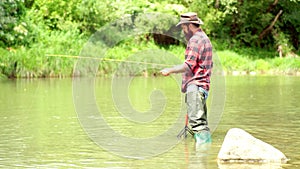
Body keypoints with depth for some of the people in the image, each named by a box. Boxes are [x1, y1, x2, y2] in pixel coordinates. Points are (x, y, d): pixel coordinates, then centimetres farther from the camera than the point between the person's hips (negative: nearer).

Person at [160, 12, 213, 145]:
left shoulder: (195, 40, -10)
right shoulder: (205, 38, 22)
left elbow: (189, 65, -18)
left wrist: (170, 70, -10)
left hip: (195, 85, -11)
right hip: (203, 85, 11)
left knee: (196, 120, -16)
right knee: (202, 121, 12)